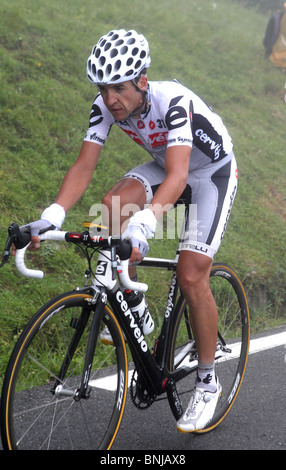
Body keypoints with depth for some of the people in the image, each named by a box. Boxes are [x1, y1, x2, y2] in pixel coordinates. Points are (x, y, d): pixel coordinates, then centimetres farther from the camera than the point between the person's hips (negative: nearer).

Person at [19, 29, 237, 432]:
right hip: (166, 165, 5)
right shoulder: (106, 106, -19)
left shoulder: (173, 101, -36)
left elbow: (176, 177, -47)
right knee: (113, 205, -25)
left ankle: (208, 382, 2)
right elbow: (84, 166, -24)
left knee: (191, 275, -17)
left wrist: (141, 225, -62)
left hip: (213, 173, -5)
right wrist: (52, 217, -39)